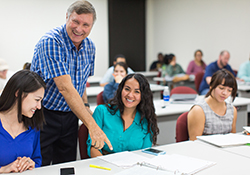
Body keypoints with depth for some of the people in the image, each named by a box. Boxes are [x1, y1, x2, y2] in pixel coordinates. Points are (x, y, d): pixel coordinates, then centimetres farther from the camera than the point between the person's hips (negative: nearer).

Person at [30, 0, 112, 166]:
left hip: (70, 115, 6)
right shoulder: (51, 42, -22)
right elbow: (64, 87, -32)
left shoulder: (89, 47, 2)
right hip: (43, 115, -6)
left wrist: (85, 105, 3)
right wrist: (92, 125, -36)